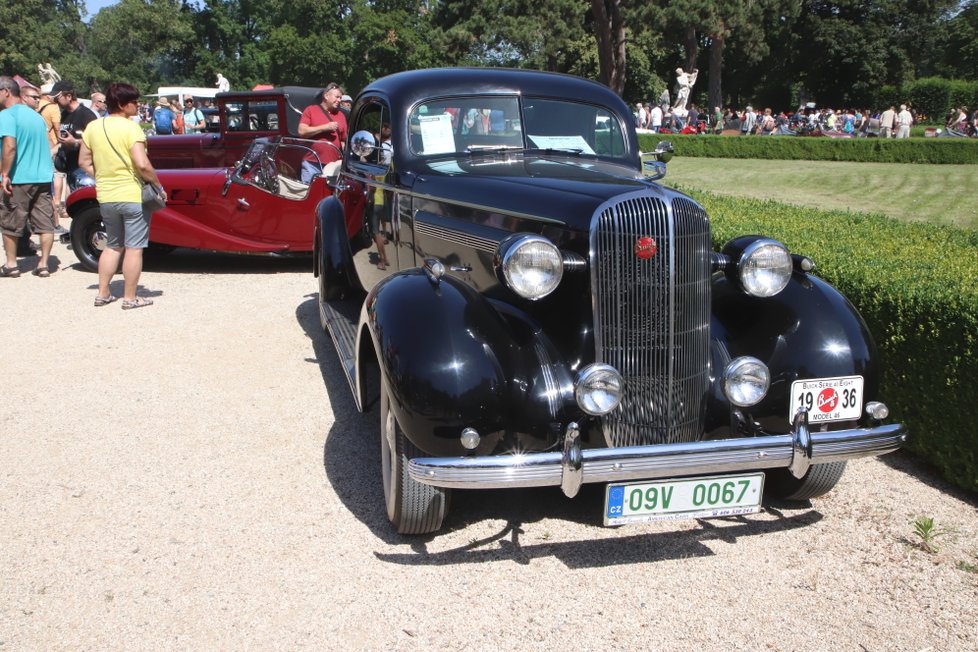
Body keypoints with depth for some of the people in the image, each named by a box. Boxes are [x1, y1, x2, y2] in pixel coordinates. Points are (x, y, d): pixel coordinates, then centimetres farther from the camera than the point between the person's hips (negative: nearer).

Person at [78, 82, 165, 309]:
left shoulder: (93, 127, 5)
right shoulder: (131, 128, -15)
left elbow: (84, 162, 9)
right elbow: (142, 164, -22)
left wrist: (103, 177, 16)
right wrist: (158, 184, -9)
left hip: (105, 197, 7)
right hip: (133, 196, -6)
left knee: (112, 245, 20)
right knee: (134, 247, 3)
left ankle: (103, 293, 22)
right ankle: (130, 298, 8)